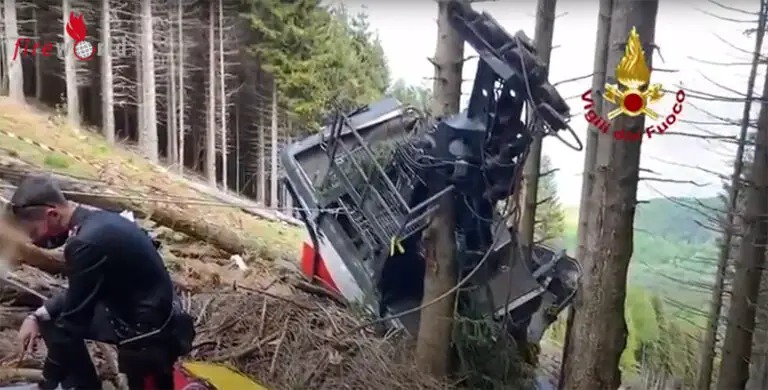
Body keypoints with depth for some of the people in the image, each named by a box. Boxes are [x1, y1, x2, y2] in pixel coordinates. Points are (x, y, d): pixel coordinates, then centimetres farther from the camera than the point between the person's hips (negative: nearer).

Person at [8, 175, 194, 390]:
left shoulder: (87, 242, -27)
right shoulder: (97, 221, 1)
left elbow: (74, 319, -19)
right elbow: (81, 293, 15)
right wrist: (38, 315, 4)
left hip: (149, 332, -9)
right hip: (131, 311, 9)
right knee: (53, 317, 13)